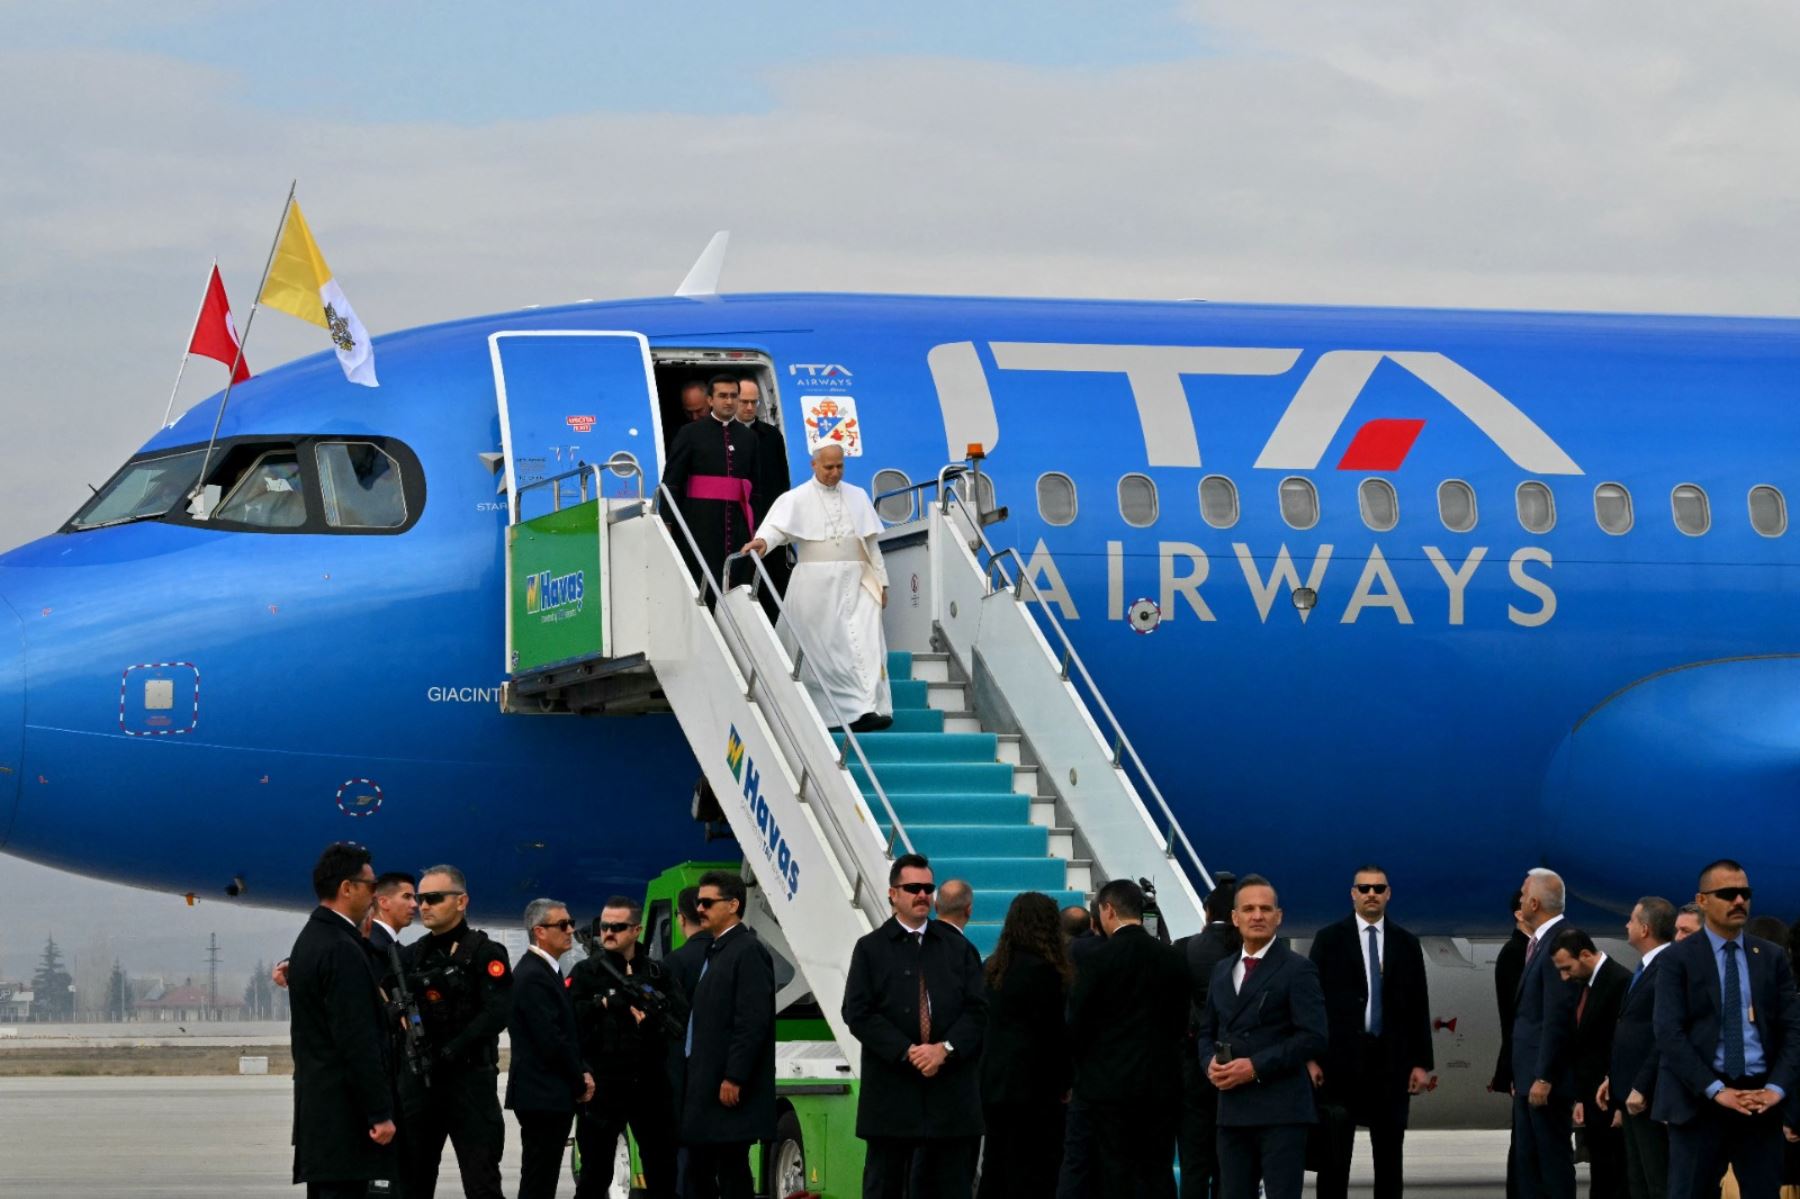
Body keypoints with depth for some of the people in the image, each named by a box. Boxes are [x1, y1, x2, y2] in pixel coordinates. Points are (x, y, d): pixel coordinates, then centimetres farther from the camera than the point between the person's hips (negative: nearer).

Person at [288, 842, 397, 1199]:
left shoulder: (310, 939, 15)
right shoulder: (342, 951, -17)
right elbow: (358, 1042, -20)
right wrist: (380, 1113, -18)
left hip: (317, 1102, 10)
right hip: (344, 1112, -10)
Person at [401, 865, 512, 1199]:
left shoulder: (485, 952, -4)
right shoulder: (413, 955, 13)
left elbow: (497, 1012, -15)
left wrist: (450, 1052, -19)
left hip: (471, 1081, -6)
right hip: (421, 1082, 6)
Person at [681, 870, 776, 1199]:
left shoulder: (748, 952, -11)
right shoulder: (715, 952, 18)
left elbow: (753, 1022, -18)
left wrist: (733, 1079, -21)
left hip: (729, 1090, -10)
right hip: (704, 1091, 10)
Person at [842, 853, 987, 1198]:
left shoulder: (958, 948, 12)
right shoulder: (871, 949, 6)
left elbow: (978, 1009, 5)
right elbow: (858, 1013, -4)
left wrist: (946, 1049, -12)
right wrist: (907, 1052, -14)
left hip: (951, 1090, 2)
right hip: (891, 1091, -2)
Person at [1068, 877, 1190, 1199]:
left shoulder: (1100, 959, -11)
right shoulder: (1172, 959, 3)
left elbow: (1076, 1024, -6)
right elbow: (1181, 1020, 9)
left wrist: (1083, 1067, 11)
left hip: (1109, 1086, -4)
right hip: (1162, 1085, 4)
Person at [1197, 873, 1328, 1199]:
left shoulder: (1297, 970, -3)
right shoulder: (1222, 971, 18)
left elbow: (1313, 1037, -11)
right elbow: (1207, 1031, 24)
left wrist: (1256, 1066, -16)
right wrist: (1211, 1063, 1)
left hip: (1281, 1110, -7)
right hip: (1233, 1110, 7)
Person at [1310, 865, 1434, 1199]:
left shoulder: (1406, 943, 9)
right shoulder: (1329, 939, 2)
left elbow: (1419, 1006, 8)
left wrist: (1422, 1062, 2)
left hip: (1391, 1058, 2)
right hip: (1341, 1057, -2)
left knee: (1389, 1149, 5)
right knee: (1336, 1150, 2)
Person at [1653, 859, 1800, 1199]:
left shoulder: (1772, 958, 12)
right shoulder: (1678, 960, 0)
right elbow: (1669, 1034, -8)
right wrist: (1716, 1090, -16)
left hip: (1761, 1099, 3)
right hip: (1700, 1101, -3)